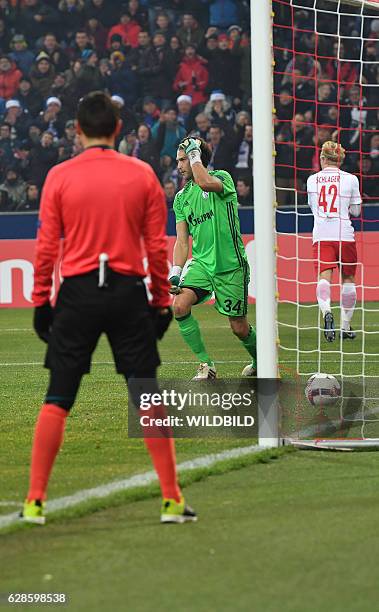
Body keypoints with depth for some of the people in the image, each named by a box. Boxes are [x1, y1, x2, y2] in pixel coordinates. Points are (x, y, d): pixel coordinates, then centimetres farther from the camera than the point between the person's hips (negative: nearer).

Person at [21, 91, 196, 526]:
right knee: (148, 401, 5)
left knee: (57, 400, 6)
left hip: (77, 294, 0)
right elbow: (157, 246, 2)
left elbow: (46, 246, -1)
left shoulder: (60, 176, -1)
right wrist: (162, 301, 10)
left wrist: (41, 300, 7)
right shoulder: (142, 175, 1)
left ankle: (35, 502, 4)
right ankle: (172, 500, 4)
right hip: (128, 293, 0)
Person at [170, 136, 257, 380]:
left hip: (231, 266, -5)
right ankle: (206, 364, -9)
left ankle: (260, 362, 33)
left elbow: (206, 183, -32)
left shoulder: (223, 178, -6)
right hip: (201, 263, 5)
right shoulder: (182, 197, 10)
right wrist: (176, 272, -4)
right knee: (180, 305, -21)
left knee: (239, 328, 2)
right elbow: (182, 240, 10)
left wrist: (194, 154, -17)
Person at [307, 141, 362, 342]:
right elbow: (356, 211, 9)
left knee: (324, 277, -10)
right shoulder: (350, 179, 2)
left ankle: (326, 311, -39)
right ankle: (346, 327, 19)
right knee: (348, 278, 14)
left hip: (321, 235, 0)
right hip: (344, 234, 0)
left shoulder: (312, 180, 8)